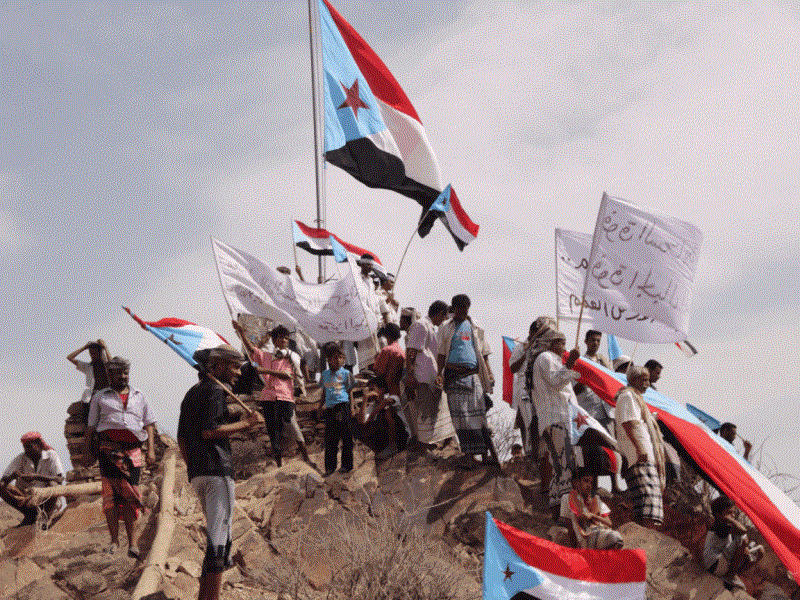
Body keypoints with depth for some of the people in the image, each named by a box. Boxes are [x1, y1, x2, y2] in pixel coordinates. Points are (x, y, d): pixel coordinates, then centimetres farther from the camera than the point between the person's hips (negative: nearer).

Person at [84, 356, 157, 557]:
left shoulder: (139, 397, 22)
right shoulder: (100, 397, 17)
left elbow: (149, 424, 19)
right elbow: (91, 427, 14)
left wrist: (151, 450, 7)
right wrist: (87, 451, 5)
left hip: (133, 449, 2)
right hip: (109, 447, -1)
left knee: (131, 495, -3)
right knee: (110, 494, -9)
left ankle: (132, 543, -1)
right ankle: (114, 541, -7)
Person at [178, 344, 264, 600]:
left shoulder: (191, 393, 21)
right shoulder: (215, 390, -7)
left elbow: (182, 439, 21)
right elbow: (209, 431, -18)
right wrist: (245, 423, -10)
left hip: (196, 473, 10)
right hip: (217, 469, -10)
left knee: (217, 535, 16)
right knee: (219, 539, -10)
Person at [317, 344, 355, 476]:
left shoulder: (345, 373, 4)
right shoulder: (325, 374, 15)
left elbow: (350, 392, 6)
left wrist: (351, 408, 1)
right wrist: (320, 407, 19)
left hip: (343, 405, -3)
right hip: (330, 408, 4)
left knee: (346, 437, -2)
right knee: (330, 438, 3)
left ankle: (346, 465, 6)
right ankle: (330, 467, 9)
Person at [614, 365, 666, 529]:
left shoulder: (636, 398, 31)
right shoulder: (627, 396, -2)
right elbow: (628, 423, -15)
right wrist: (639, 448, -24)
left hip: (648, 456, 11)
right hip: (639, 459, -11)